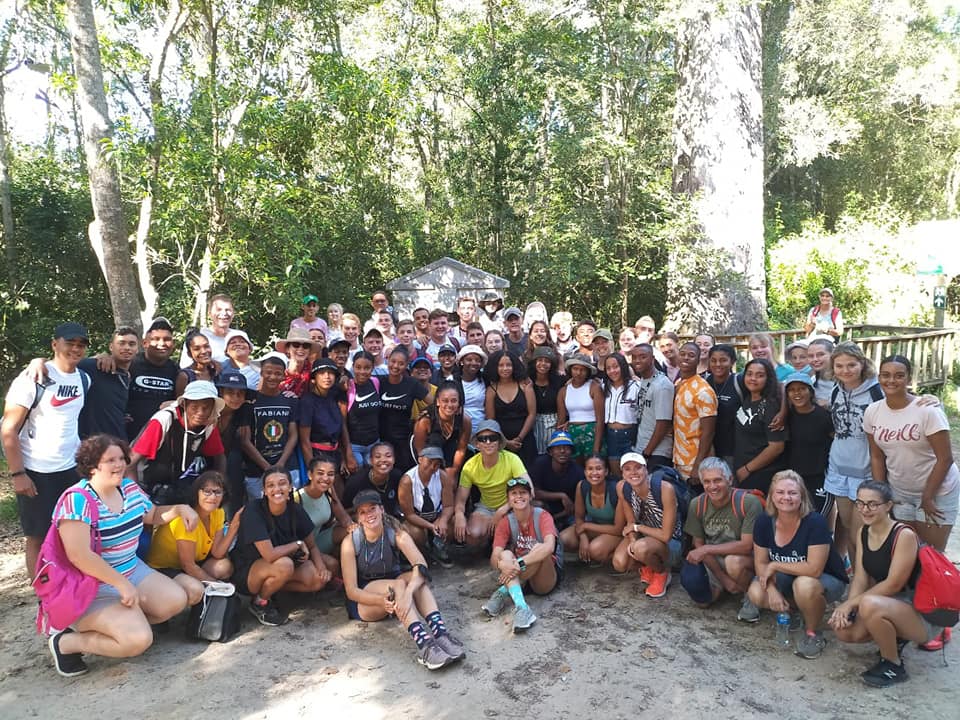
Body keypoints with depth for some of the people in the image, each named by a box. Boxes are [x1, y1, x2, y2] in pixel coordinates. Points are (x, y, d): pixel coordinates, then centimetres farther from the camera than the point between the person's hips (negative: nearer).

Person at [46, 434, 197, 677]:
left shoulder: (129, 488, 3)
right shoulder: (77, 500, -22)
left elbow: (153, 515, 20)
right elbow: (79, 555, -28)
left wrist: (180, 508, 0)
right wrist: (122, 584, -27)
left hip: (134, 572, 8)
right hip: (93, 588, -8)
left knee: (176, 601, -6)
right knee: (139, 640, -22)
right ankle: (66, 642, -1)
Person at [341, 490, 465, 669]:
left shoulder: (397, 534, -14)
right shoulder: (350, 542, -17)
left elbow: (421, 566, -29)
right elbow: (351, 591, -17)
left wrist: (408, 593, -49)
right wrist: (381, 600, -35)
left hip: (393, 592, 2)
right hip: (363, 601, -2)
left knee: (415, 576, -29)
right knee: (398, 584, -33)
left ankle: (440, 633, -45)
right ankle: (424, 646, -50)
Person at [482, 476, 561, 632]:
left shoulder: (542, 516, -12)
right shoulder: (505, 522, -3)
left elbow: (549, 547, -32)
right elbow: (494, 557, -15)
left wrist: (520, 563, -40)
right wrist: (501, 563, -40)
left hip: (547, 578, -3)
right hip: (521, 579, 3)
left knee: (539, 548, -31)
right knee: (506, 554, -26)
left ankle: (503, 592, -26)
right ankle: (521, 607, -43)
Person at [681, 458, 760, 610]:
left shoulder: (749, 502, -24)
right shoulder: (697, 504, -11)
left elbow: (747, 546, -24)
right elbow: (699, 544, -4)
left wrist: (706, 549, -25)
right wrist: (723, 578, -11)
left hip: (745, 557, -4)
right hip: (712, 560, 4)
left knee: (733, 562, -36)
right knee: (702, 601, -10)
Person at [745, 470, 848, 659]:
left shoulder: (815, 522, -28)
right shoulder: (764, 522, -13)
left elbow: (814, 569, -31)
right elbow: (761, 562, -5)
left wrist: (775, 565, -23)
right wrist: (772, 590, -20)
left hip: (827, 580, -5)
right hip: (788, 579, 5)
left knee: (804, 585, -38)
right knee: (756, 594, -21)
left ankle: (812, 633, -7)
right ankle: (795, 605, 12)